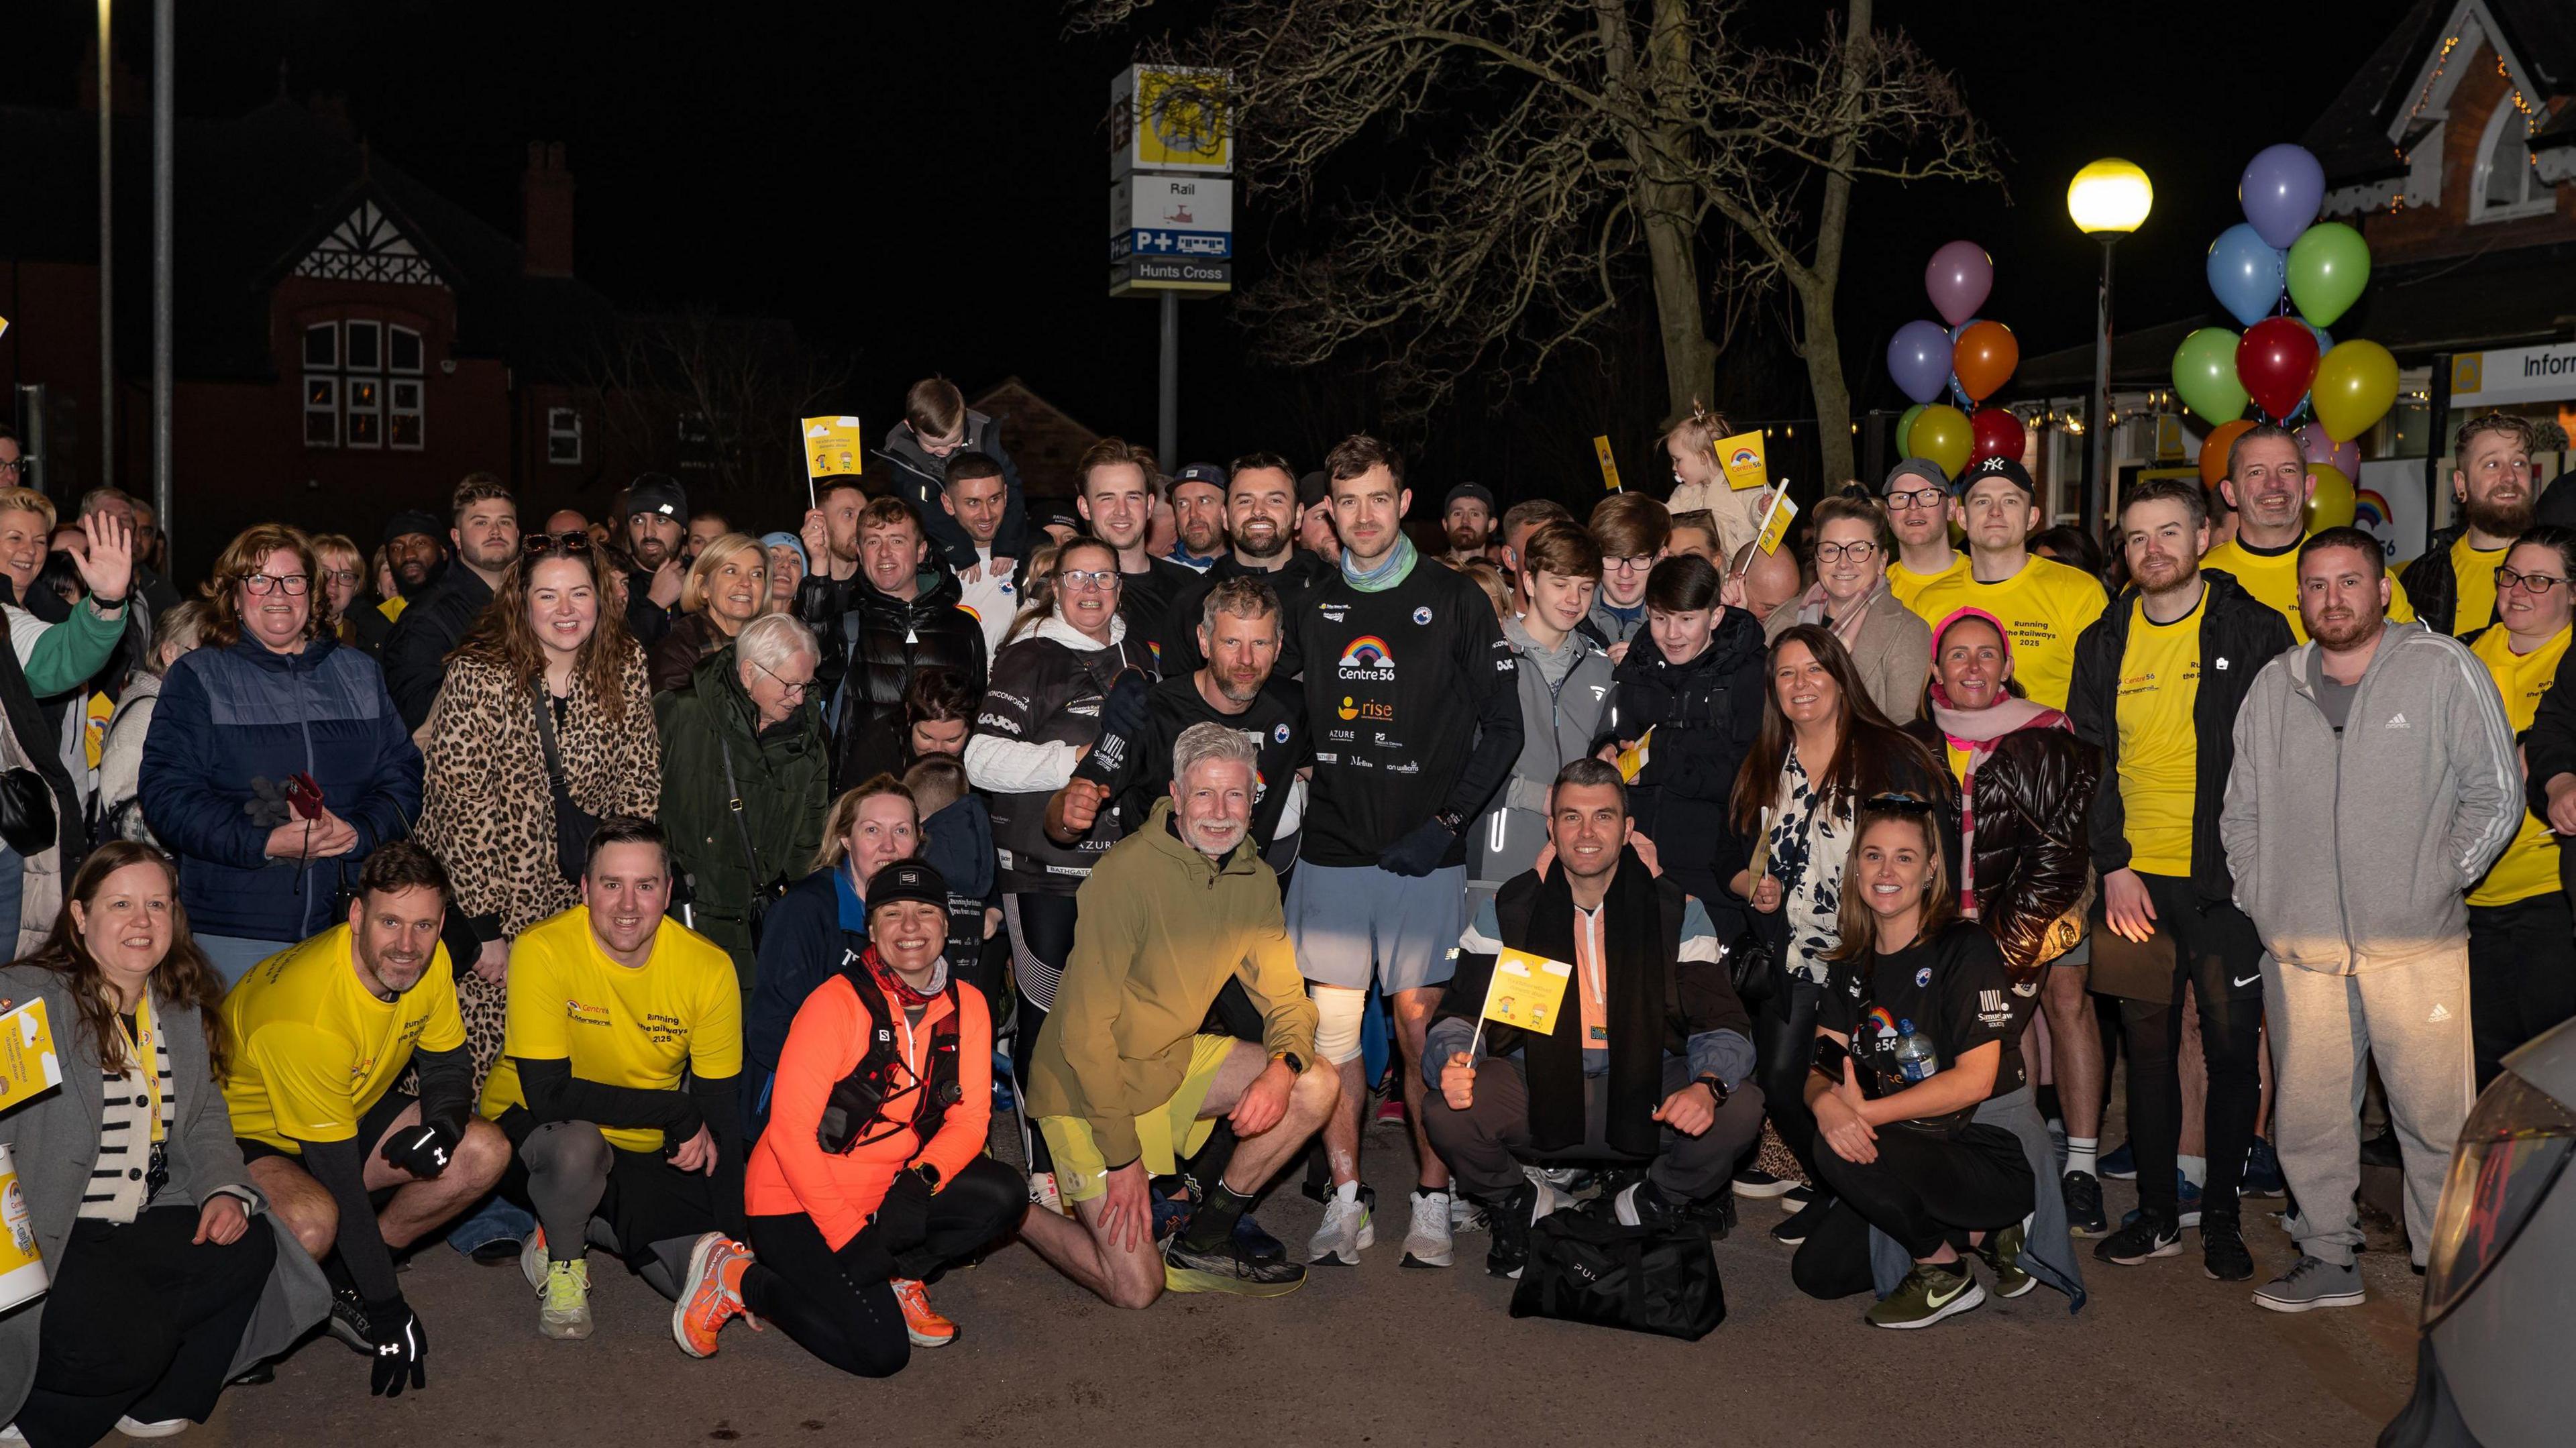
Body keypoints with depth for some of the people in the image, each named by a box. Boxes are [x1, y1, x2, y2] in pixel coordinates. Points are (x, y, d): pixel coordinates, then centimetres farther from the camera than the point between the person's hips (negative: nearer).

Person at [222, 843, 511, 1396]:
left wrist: (442, 1124, -24)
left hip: (350, 1113, 7)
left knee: (484, 1153, -12)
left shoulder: (427, 963, -15)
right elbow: (340, 1178, -32)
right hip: (245, 1133, -7)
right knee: (313, 1222, -38)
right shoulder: (306, 1013, -35)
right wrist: (389, 1311, -27)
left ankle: (339, 1280, 2)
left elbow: (449, 1065, 2)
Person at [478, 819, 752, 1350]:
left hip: (645, 1152, 3)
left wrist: (733, 1242, -18)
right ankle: (562, 1261, -6)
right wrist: (676, 1113, -26)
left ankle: (589, 1225, 11)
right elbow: (547, 1093, -28)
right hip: (533, 1129, -3)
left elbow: (721, 1109, -11)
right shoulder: (543, 951, -23)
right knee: (576, 1143, -38)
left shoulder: (708, 967, -14)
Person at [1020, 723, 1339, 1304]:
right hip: (1088, 1086, -7)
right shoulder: (1125, 873, -24)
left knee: (1317, 1086, -11)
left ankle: (1204, 1241, 4)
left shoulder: (1254, 880, -2)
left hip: (1175, 1060, 7)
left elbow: (1286, 998, 2)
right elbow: (1086, 1030, -23)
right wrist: (1123, 1155, -22)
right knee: (1136, 1289, -10)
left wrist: (1282, 1068, -22)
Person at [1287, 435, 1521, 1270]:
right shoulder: (1313, 612, 12)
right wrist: (1295, 801, 3)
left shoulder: (1453, 601, 1)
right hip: (1330, 852, 3)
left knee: (1421, 1027, -1)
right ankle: (1346, 1203, 12)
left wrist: (1449, 822, -9)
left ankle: (1433, 1203, 11)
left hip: (1424, 856, -3)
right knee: (1331, 1026, 2)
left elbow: (1503, 728, 0)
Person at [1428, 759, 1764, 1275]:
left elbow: (1724, 1024, -5)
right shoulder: (1508, 908, 1)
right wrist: (1453, 1064, -26)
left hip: (1643, 1092, 0)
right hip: (1534, 1091, 0)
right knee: (1448, 1114, -29)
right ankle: (1516, 1205, 7)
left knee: (1740, 1108, -27)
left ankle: (1646, 1207, 4)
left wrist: (1708, 1086, -28)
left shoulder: (1677, 912, 0)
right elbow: (1459, 1015, -1)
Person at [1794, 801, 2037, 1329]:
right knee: (1816, 1272, 0)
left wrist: (1866, 1112, -26)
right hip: (1915, 1154, 8)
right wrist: (1826, 1103, -26)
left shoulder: (1966, 949, -13)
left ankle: (1944, 1274, -6)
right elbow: (1822, 1067, -1)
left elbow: (1975, 1080, -21)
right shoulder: (1854, 963, 7)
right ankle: (1979, 1234, 12)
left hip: (1994, 1157, -7)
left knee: (1838, 1152, -29)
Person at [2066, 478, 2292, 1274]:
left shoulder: (2254, 632, -1)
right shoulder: (2104, 643, 8)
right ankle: (2157, 1211, 19)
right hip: (2134, 879, 3)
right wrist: (2113, 865, -1)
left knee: (2231, 1045, 3)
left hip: (2227, 878, -3)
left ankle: (2221, 1214, 16)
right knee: (2147, 1044, 8)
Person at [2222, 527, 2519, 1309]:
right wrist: (2260, 899, 8)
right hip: (2300, 946, 3)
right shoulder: (2273, 686, 12)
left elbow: (2496, 796, 2)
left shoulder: (2443, 668, 1)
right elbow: (2241, 811, 18)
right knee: (2307, 1113, 8)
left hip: (2417, 945, -3)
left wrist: (2434, 886, -3)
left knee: (2435, 1115, -1)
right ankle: (2328, 1259, 22)